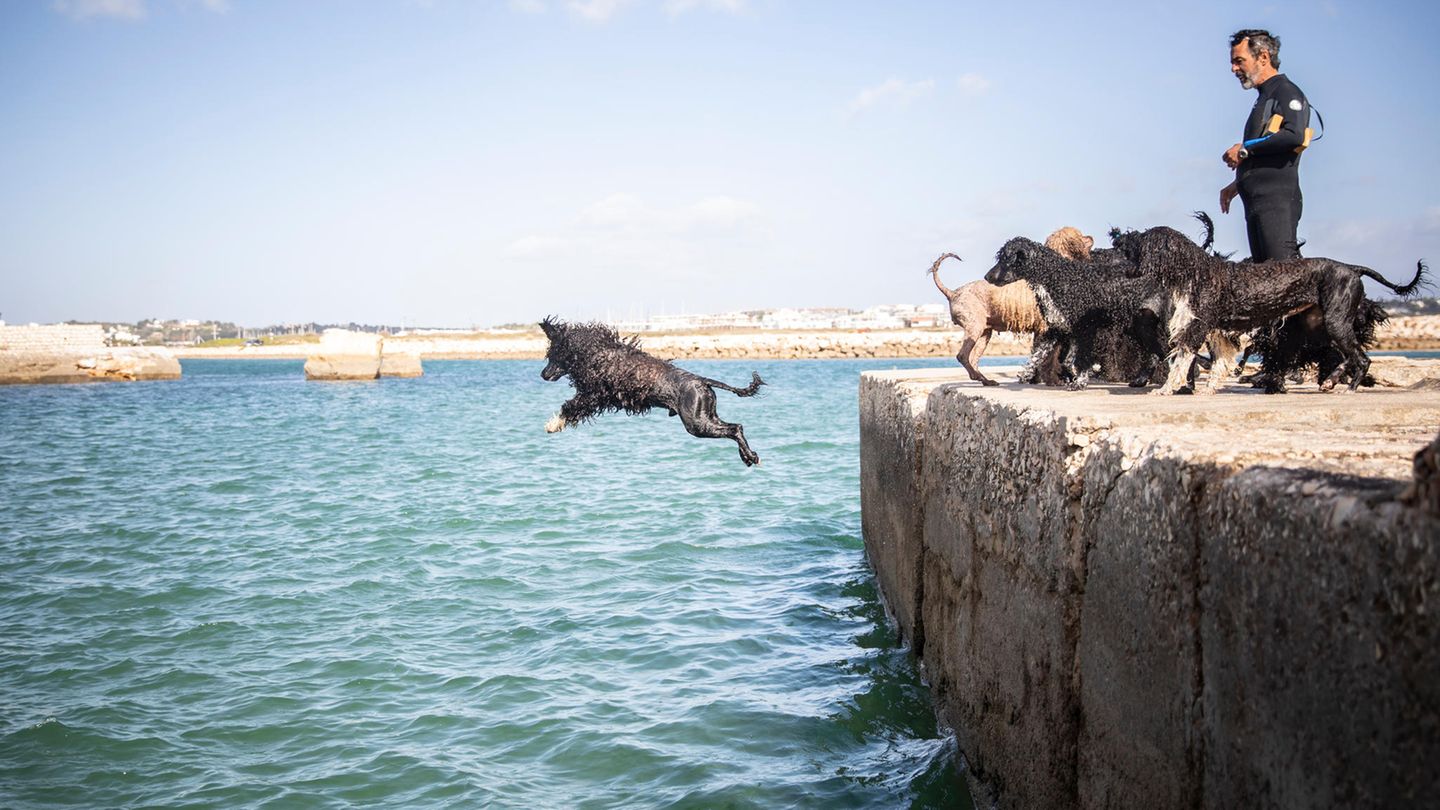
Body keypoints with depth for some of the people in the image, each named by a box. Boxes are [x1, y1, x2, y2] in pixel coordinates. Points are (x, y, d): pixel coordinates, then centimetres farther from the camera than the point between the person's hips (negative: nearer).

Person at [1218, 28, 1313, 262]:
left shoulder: (1286, 91, -2)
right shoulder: (1265, 98, 27)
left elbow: (1294, 136, -20)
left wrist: (1245, 148, -11)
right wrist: (1237, 185, 24)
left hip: (1277, 199, -9)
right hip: (1256, 203, 10)